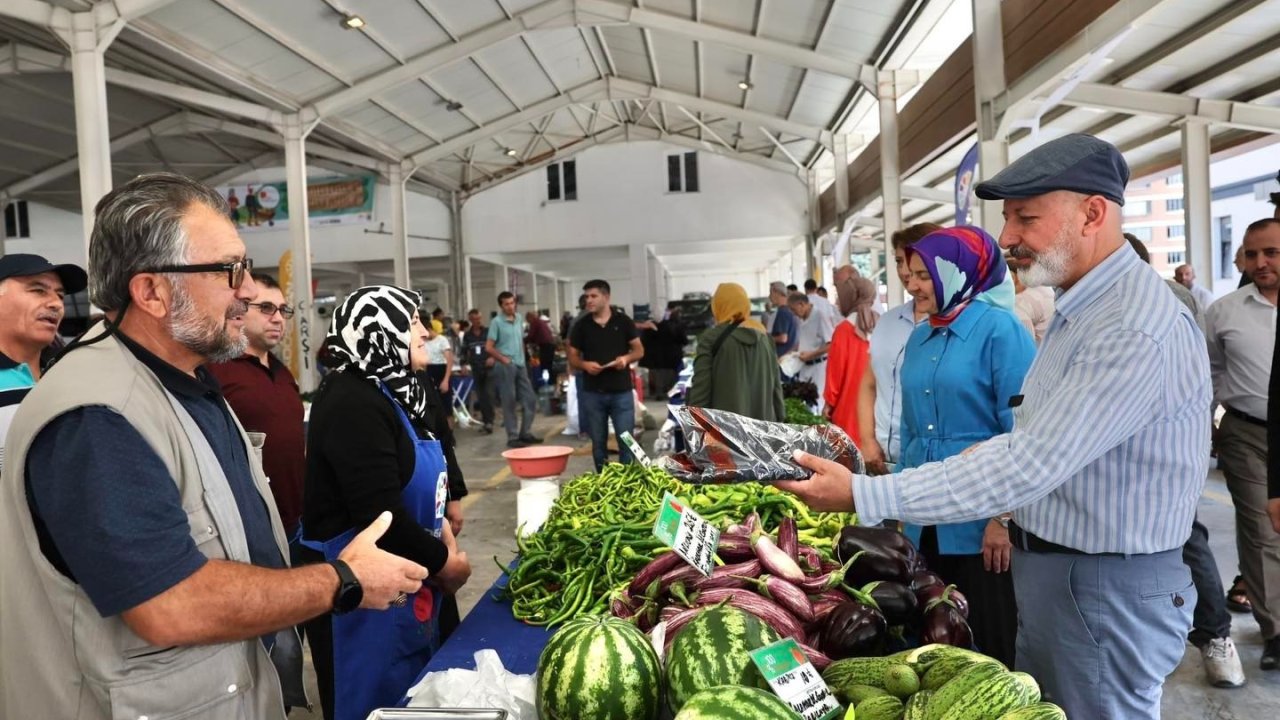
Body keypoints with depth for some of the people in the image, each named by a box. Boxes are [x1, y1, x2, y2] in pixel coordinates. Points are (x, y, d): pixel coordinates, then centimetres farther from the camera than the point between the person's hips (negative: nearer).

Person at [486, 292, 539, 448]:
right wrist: (504, 359, -10)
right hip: (505, 367, -6)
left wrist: (522, 358, 10)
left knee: (529, 399, 8)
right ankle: (512, 437, 7)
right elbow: (488, 347, -11)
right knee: (509, 403, -1)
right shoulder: (497, 322, -9)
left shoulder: (519, 318, 9)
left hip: (520, 365, 6)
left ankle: (525, 433, 19)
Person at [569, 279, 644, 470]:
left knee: (626, 440, 0)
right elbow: (572, 357, 8)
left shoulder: (623, 321, 1)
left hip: (622, 391, -1)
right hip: (592, 393, 1)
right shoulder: (581, 326, 4)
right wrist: (585, 364, -14)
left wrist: (627, 358, -15)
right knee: (598, 443, 9)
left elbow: (639, 350, 6)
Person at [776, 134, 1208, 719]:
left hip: (1107, 585, -9)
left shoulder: (1138, 330, -26)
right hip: (1049, 567, 9)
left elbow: (1032, 464, -32)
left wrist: (863, 496, -33)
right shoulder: (1080, 309, 8)